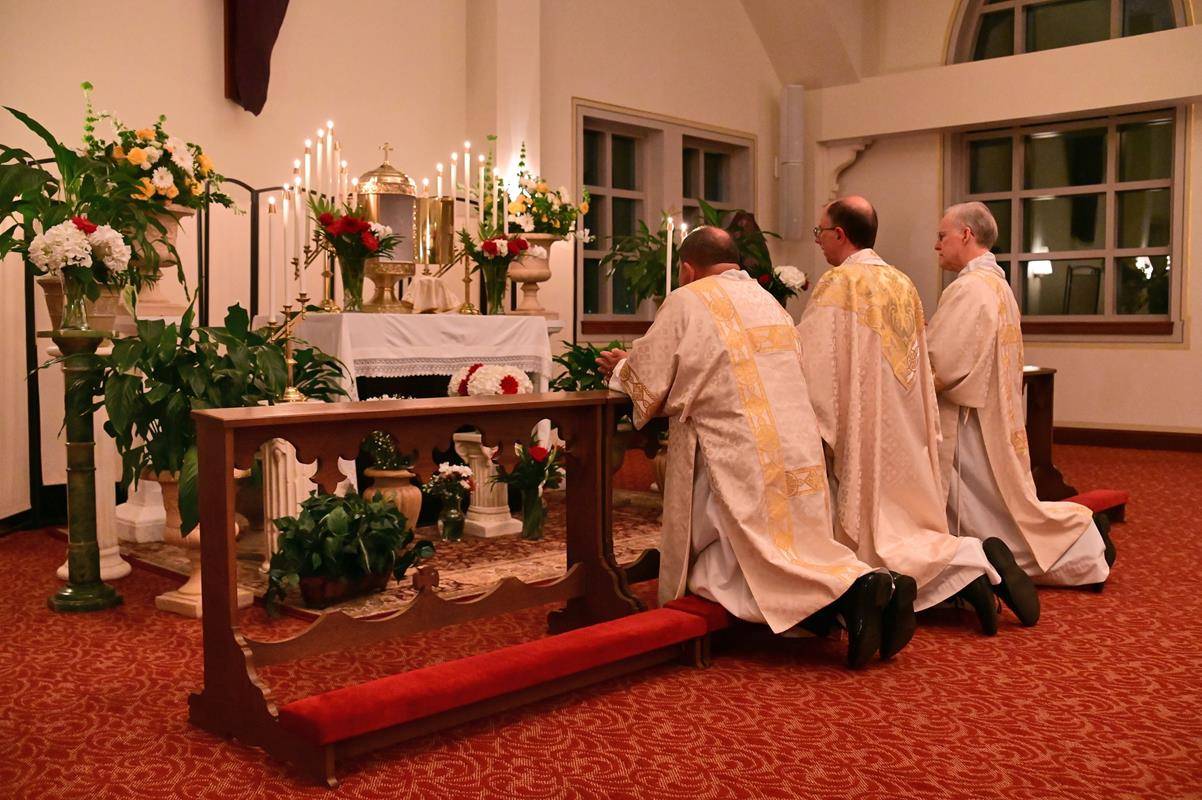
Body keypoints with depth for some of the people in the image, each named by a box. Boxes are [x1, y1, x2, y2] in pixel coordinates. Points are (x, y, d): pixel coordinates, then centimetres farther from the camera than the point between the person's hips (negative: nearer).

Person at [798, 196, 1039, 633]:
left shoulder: (838, 283, -11)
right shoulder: (902, 283, 11)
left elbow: (809, 363, -16)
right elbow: (920, 364, 16)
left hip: (864, 437, -7)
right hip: (907, 437, 7)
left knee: (874, 540, 0)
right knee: (907, 529, 15)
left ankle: (970, 564, -15)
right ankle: (980, 558, -3)